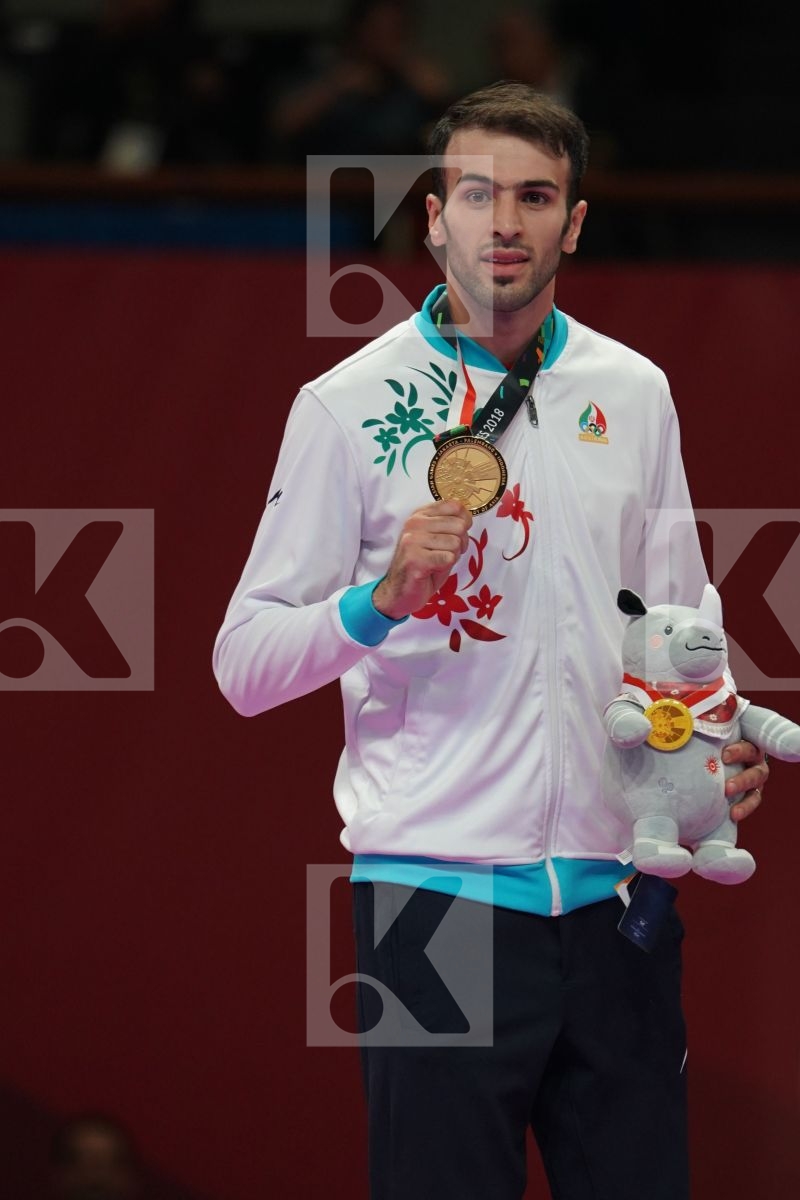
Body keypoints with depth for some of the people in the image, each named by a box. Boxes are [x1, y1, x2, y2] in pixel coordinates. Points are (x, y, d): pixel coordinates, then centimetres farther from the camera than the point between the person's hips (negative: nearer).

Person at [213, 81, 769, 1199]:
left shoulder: (634, 392, 10)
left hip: (619, 891, 4)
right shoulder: (350, 404, -1)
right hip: (437, 887, -4)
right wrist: (382, 599, -19)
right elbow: (243, 665, -2)